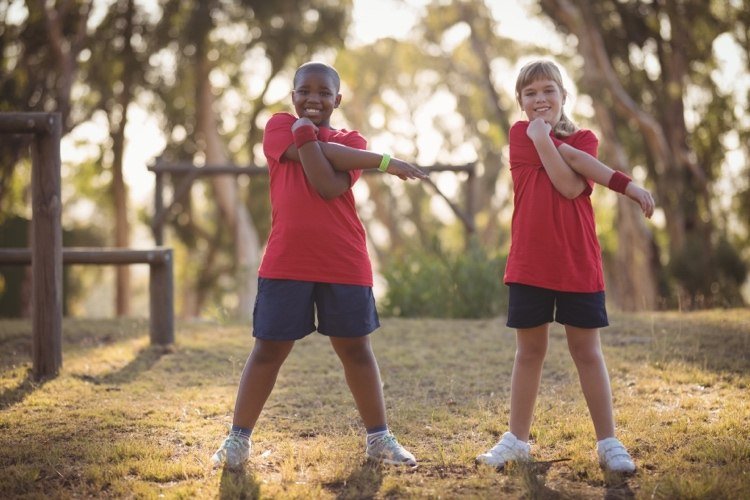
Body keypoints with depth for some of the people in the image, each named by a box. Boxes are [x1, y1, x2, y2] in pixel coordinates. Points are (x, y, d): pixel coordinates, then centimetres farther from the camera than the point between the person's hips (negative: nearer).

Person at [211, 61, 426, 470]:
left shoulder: (351, 142, 8)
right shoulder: (279, 126, 6)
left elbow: (329, 186, -13)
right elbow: (320, 156, -12)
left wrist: (306, 132, -12)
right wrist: (383, 161, -13)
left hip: (345, 264, 1)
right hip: (285, 262, -1)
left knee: (355, 347, 8)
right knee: (269, 348, 3)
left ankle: (379, 437, 17)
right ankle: (238, 438, 11)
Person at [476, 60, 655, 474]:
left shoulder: (585, 139, 5)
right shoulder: (521, 133, 1)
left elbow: (571, 186, -15)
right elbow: (566, 157, -12)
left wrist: (543, 137, -16)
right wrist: (624, 183, -14)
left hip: (579, 264, 0)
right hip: (529, 264, 0)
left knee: (587, 351, 4)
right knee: (529, 350, 9)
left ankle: (608, 442, 8)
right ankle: (517, 439, 18)